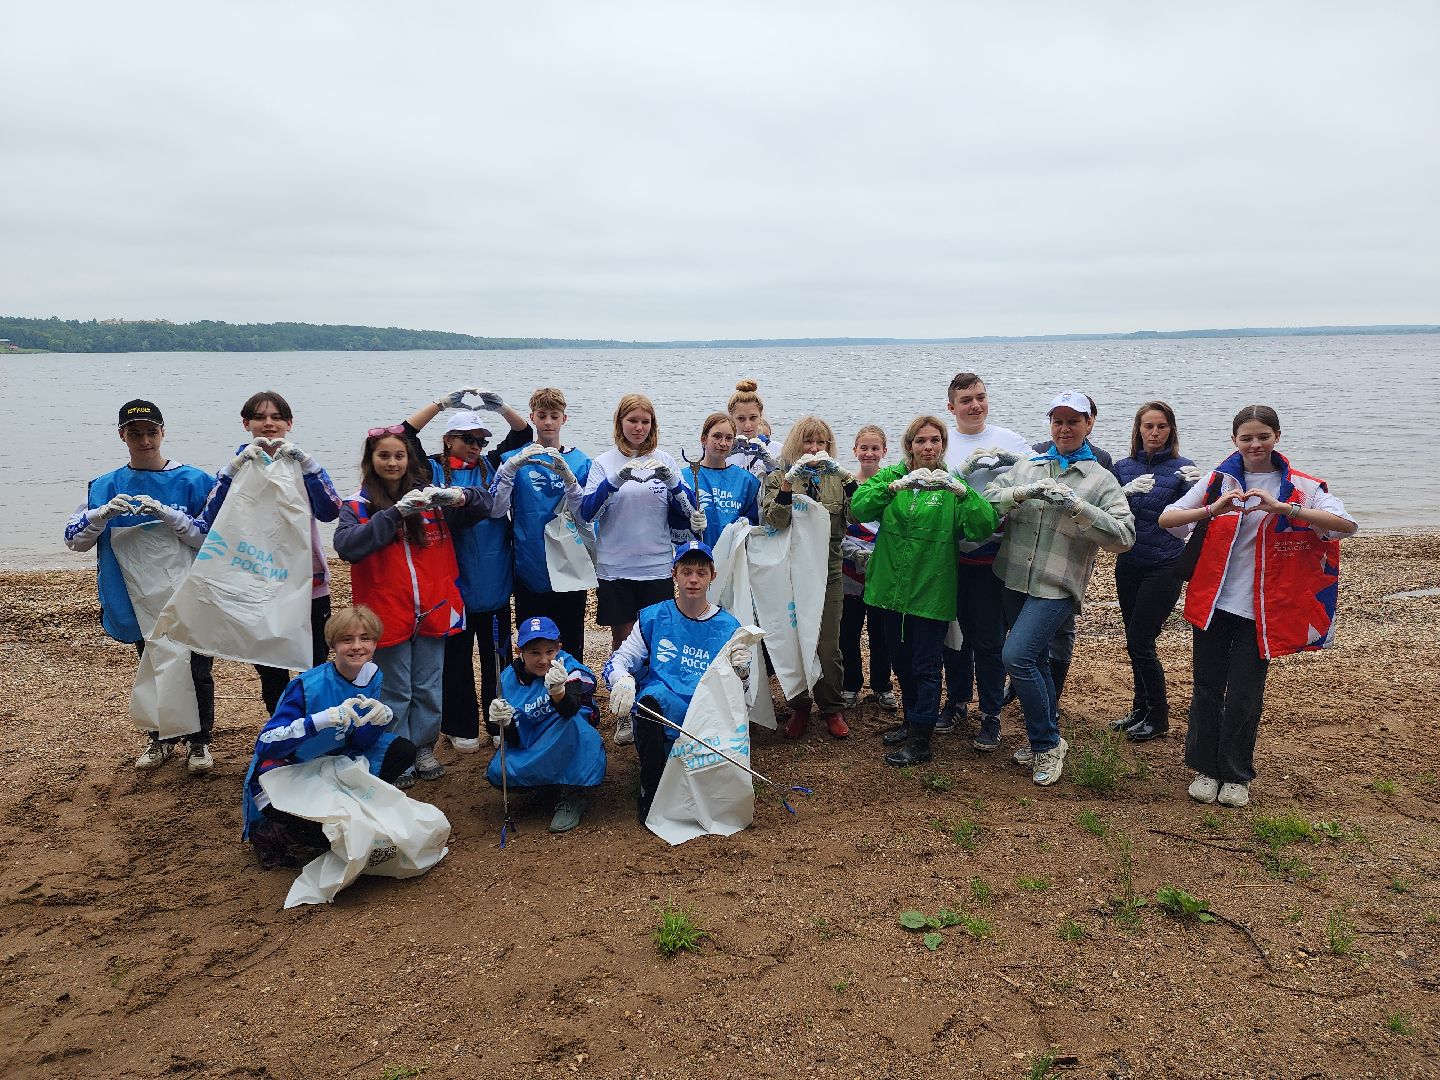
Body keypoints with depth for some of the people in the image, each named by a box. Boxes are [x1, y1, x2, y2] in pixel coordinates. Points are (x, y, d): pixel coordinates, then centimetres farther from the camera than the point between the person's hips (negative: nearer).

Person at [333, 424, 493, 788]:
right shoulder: (358, 505, -3)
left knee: (429, 687, 13)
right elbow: (346, 546, -21)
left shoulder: (429, 496, 4)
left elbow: (484, 502, 1)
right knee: (396, 692, 8)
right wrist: (395, 512, -27)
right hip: (389, 613, -2)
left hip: (433, 609, 3)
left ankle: (424, 749, 29)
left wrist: (457, 497, -21)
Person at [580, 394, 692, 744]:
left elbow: (685, 518, 2)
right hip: (615, 567, -1)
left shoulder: (665, 461, 5)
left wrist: (673, 483, -15)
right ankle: (625, 715, 18)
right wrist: (615, 481, -26)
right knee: (623, 640, 6)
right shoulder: (604, 463, 2)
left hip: (657, 567, 1)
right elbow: (587, 511, -11)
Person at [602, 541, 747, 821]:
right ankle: (650, 794, -18)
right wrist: (622, 680, -17)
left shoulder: (728, 627, 13)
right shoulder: (653, 618, 12)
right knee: (654, 696, -37)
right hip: (658, 715, 0)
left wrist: (741, 671, -8)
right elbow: (617, 661, 7)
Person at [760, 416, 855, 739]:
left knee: (828, 646, 3)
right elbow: (776, 520, -15)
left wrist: (844, 475, -19)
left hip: (828, 575, 1)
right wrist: (790, 480, -25)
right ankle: (799, 707, 22)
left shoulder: (837, 478, 7)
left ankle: (832, 709, 19)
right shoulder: (779, 478, 2)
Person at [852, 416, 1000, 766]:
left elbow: (985, 526, -18)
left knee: (926, 666, 3)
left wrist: (960, 490, -33)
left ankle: (920, 740, 14)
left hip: (931, 591, -3)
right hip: (893, 588, 3)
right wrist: (897, 485, -30)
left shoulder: (952, 486, -4)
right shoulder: (892, 476, 1)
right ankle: (912, 720, 38)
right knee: (901, 660, 19)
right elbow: (859, 506, -16)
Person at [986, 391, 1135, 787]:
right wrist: (1023, 493, -20)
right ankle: (1045, 738, 34)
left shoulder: (1101, 480, 0)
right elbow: (987, 502, -3)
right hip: (1013, 580, 5)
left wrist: (1078, 507, -22)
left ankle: (1047, 744, 0)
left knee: (1017, 656, -18)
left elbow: (1124, 536, -12)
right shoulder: (1026, 467, 10)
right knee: (1035, 661, 16)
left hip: (1057, 587, -4)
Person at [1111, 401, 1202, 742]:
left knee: (1140, 642, -6)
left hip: (1164, 567, -4)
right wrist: (1128, 491, -21)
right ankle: (1142, 709, 26)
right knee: (1136, 641, 11)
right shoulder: (1123, 467, 5)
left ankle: (1158, 717, 10)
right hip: (1129, 565, 4)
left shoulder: (1182, 468, -5)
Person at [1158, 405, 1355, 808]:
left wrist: (1281, 507, -29)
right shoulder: (1219, 480, 1)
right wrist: (1213, 510, -26)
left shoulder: (1301, 487, -2)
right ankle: (1205, 768, 24)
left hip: (1261, 610, -1)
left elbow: (1346, 525, -17)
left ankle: (1236, 776, 21)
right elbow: (1166, 518, -7)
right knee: (1207, 689, 8)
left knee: (1244, 697, 3)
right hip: (1213, 604, 1)